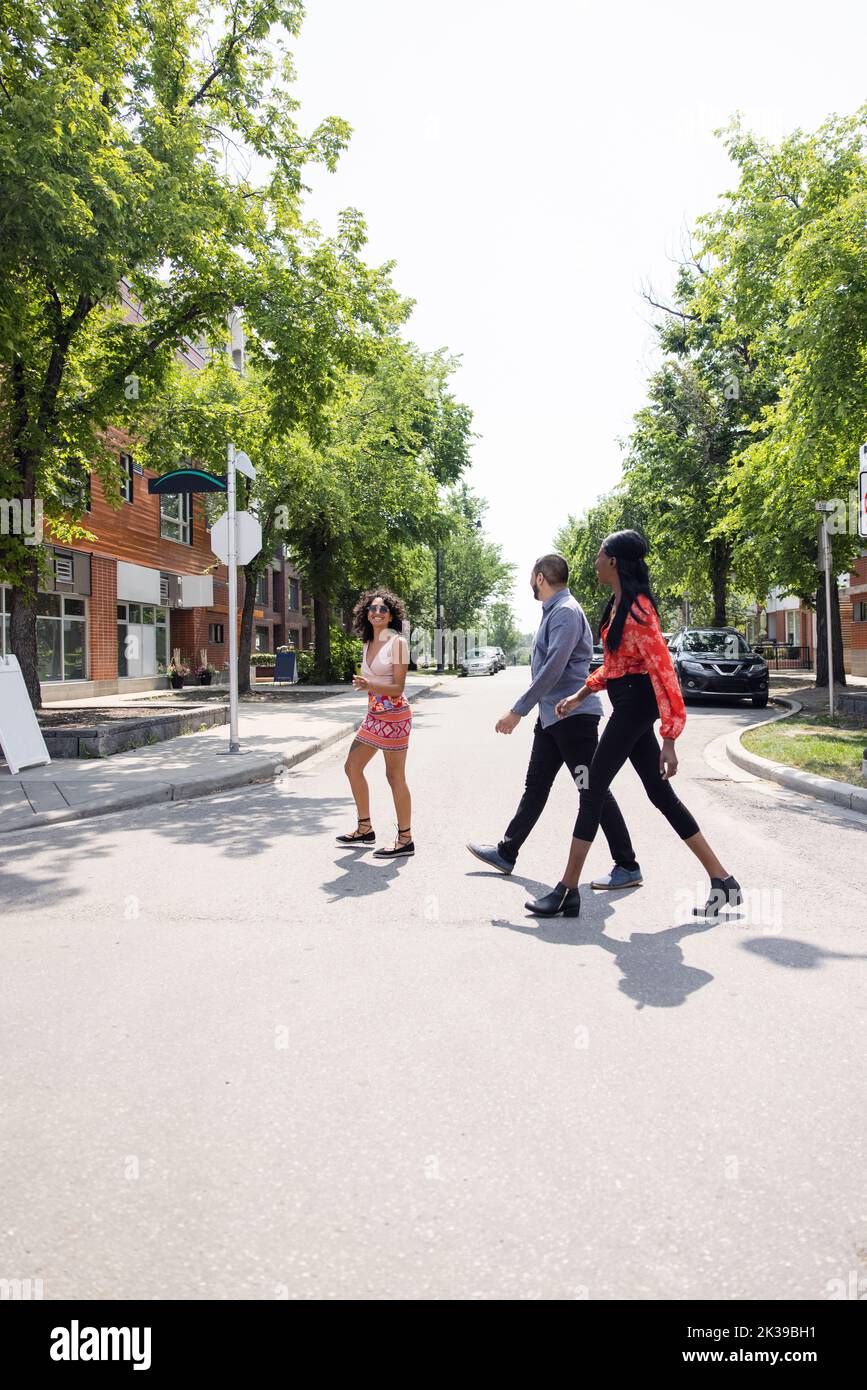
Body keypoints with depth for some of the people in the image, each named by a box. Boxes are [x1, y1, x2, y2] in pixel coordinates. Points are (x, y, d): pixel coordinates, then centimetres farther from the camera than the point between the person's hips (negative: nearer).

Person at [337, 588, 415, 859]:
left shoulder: (397, 643, -10)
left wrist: (369, 685, -29)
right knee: (352, 767, 11)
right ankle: (365, 830, 24)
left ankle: (405, 841, 6)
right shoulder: (368, 644, 11)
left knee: (395, 777, -4)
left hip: (394, 715, -9)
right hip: (374, 716, 9)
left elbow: (398, 688, -14)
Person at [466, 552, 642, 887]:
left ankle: (627, 867, 3)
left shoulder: (565, 612, -16)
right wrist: (525, 709, 19)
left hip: (573, 715, -10)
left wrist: (518, 711, -21)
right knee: (535, 786, 15)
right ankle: (506, 853, 25)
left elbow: (553, 669, -23)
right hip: (551, 715, 10)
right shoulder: (552, 611, 15)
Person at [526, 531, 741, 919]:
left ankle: (568, 892, 6)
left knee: (593, 791, -4)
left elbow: (663, 671, -23)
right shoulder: (619, 604, 11)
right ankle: (722, 881, 16)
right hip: (628, 704, 10)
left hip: (635, 704, -10)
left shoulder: (636, 609, -20)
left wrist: (669, 739, -26)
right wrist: (581, 695, 23)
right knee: (660, 794, 11)